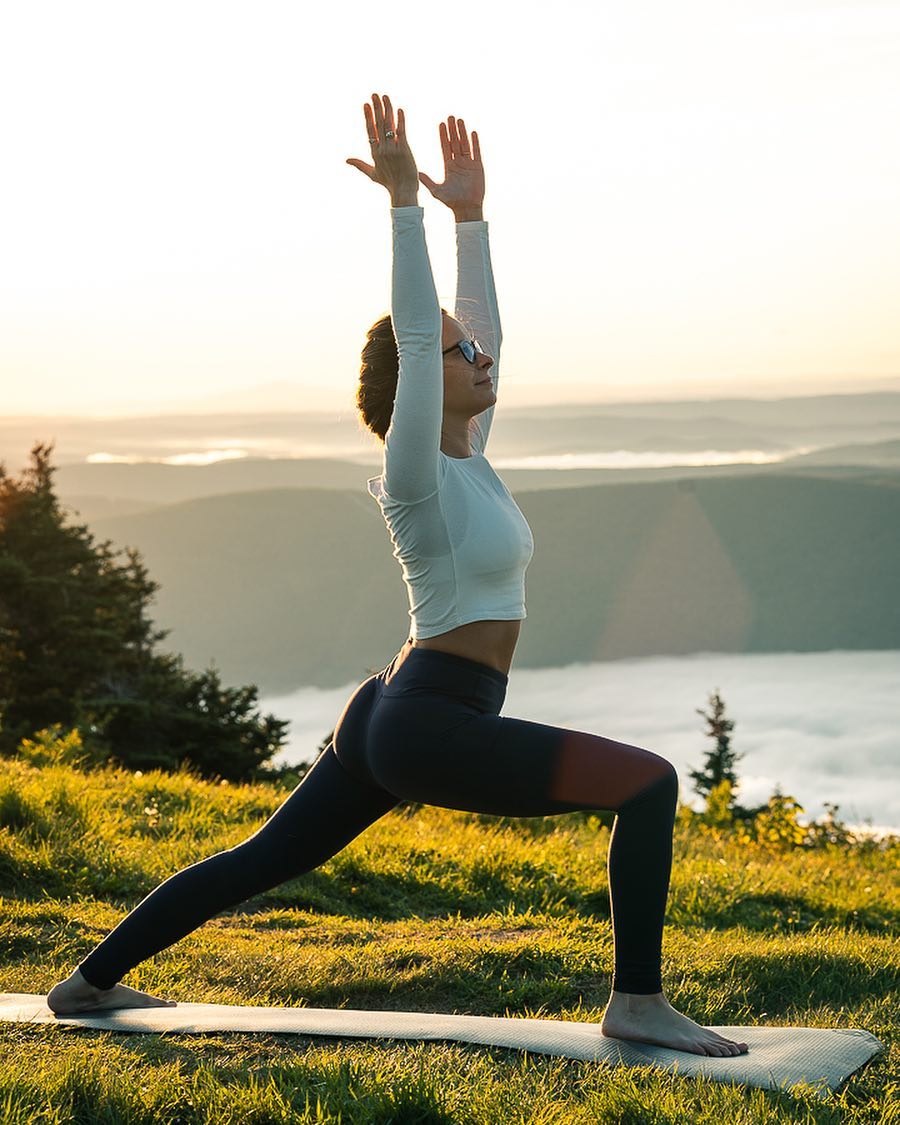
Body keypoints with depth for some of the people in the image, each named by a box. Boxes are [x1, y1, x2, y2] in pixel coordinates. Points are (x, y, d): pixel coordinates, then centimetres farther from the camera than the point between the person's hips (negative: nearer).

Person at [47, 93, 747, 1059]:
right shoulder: (417, 476, -12)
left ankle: (92, 979, 30)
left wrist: (470, 212, 17)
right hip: (429, 731, -10)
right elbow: (413, 334, -20)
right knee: (649, 783, -15)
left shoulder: (465, 458, 11)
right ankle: (637, 1003, -11)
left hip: (391, 722, 10)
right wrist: (404, 201, -19)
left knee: (259, 861, 19)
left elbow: (483, 326, 18)